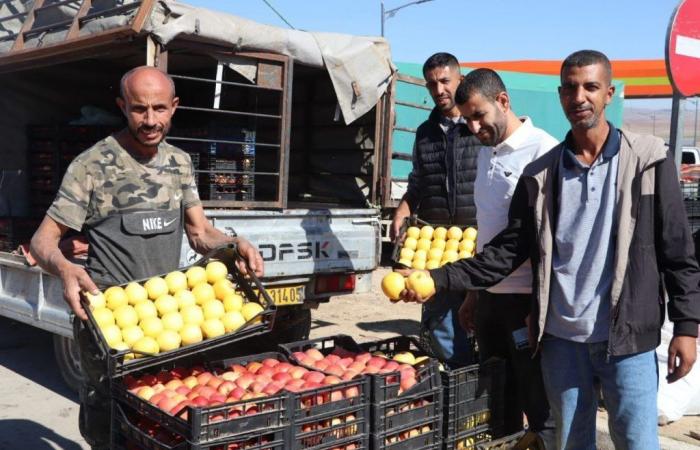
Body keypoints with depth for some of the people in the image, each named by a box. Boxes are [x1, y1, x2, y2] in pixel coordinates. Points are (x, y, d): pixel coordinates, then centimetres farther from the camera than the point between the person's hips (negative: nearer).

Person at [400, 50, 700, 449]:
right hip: (562, 339, 3)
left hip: (627, 340, -2)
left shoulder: (648, 160, -2)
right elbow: (508, 250, 3)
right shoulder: (541, 174, 5)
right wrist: (439, 279, -7)